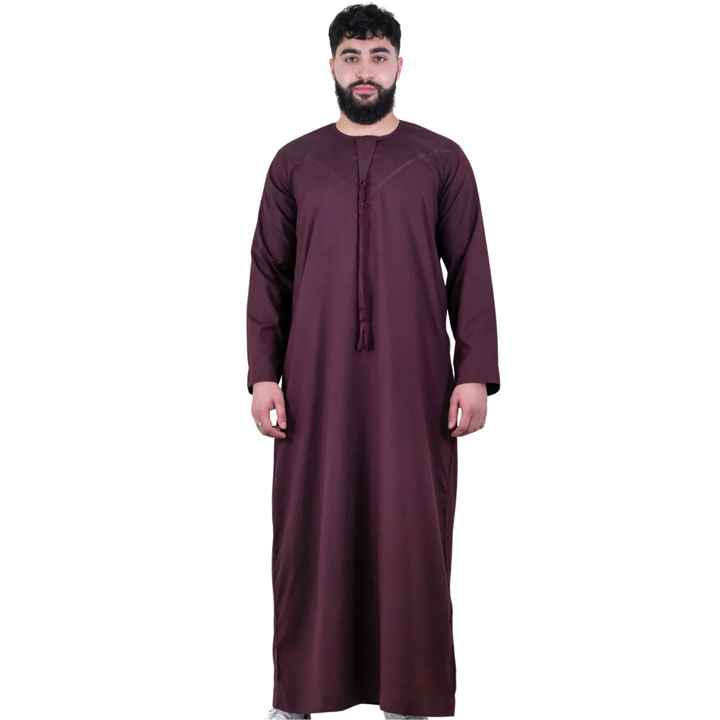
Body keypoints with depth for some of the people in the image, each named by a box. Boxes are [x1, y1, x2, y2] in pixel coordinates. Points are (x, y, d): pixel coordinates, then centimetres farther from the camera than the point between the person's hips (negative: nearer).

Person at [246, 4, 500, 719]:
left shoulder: (442, 160, 5)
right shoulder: (295, 162, 8)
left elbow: (469, 273, 2)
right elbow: (268, 275, 6)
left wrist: (475, 373, -5)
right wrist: (263, 375, -2)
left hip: (413, 380, -1)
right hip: (317, 379, 1)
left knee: (411, 527, 2)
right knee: (311, 526, 3)